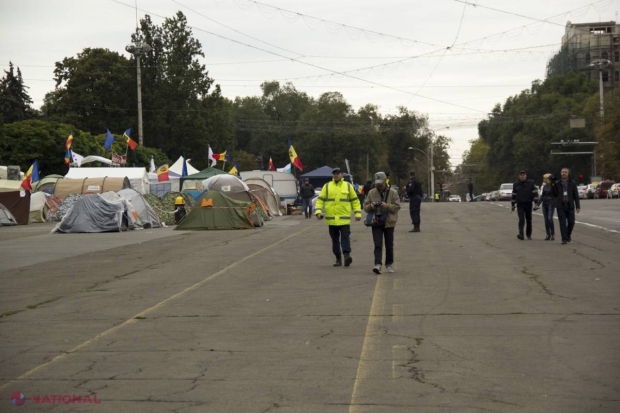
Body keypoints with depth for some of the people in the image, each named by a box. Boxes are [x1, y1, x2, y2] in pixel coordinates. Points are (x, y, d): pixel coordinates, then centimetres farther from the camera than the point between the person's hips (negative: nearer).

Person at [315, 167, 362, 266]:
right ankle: (338, 259, 14)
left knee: (345, 237, -11)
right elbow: (320, 200, 5)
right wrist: (318, 211, -9)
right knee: (335, 239, 7)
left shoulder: (348, 186, 7)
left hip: (344, 219, -2)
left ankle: (347, 255, -17)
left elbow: (355, 200, 10)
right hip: (331, 219, 2)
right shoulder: (327, 186, 8)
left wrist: (358, 213, 2)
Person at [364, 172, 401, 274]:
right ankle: (377, 265, -15)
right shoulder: (371, 193, 7)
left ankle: (389, 264, 25)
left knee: (389, 245, 9)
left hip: (389, 222, 0)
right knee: (378, 245, -9)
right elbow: (365, 206, 8)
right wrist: (370, 206, -14)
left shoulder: (393, 193, 1)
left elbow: (397, 206, -5)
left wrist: (387, 206, -21)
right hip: (376, 222, 1)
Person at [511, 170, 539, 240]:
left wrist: (536, 202, -11)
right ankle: (521, 234, -21)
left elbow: (535, 193, -3)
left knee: (529, 220, 9)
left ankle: (529, 234, 23)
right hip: (520, 205, 0)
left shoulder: (531, 183, -2)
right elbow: (514, 195, 13)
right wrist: (513, 205, 16)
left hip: (528, 204, 0)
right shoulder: (516, 184, 4)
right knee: (521, 220, -13)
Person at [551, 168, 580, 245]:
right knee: (562, 223, -5)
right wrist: (553, 185, -8)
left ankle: (568, 235, 28)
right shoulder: (557, 183, 6)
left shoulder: (572, 183, 5)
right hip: (560, 206, 0)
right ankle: (564, 239, -2)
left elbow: (576, 195, 4)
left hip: (570, 206, 0)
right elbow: (555, 194, 2)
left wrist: (577, 206, -3)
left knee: (571, 222, 2)